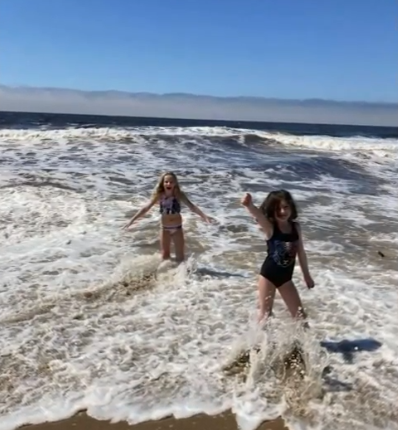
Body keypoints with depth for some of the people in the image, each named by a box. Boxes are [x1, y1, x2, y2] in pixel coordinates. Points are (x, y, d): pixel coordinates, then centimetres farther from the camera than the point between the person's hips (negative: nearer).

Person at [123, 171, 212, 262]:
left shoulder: (179, 195, -15)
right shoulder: (159, 196, -14)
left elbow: (192, 206, -17)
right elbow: (146, 208, -13)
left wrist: (204, 216, -30)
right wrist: (132, 220, -16)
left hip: (177, 228, 0)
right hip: (165, 229, 1)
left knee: (180, 257, 8)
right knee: (165, 256, 7)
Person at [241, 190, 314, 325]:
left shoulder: (296, 227, -2)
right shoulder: (269, 227, -15)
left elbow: (301, 252, 10)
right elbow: (258, 215, -38)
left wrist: (306, 275, 17)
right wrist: (249, 205, -61)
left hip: (285, 276, 4)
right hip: (268, 274, -4)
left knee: (299, 314, 13)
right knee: (265, 314, 4)